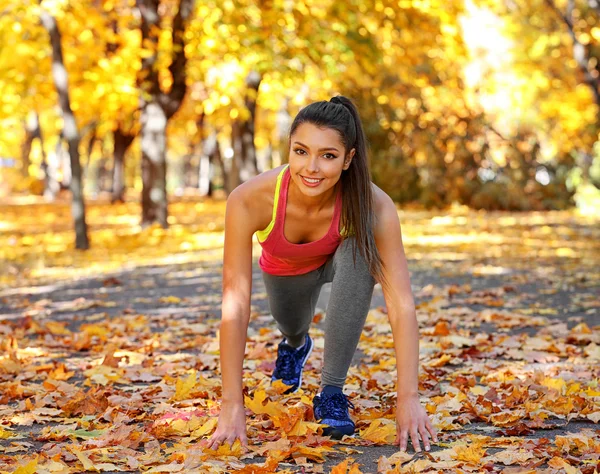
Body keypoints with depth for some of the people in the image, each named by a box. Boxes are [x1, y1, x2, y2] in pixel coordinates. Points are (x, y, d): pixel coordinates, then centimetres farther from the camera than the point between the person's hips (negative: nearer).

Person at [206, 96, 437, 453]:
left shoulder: (374, 207, -41)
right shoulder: (250, 200, -41)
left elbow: (402, 305, -42)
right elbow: (235, 305, -41)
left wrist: (408, 399, -49)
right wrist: (232, 405, -43)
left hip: (340, 260, -2)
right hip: (285, 271, 2)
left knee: (360, 252, -34)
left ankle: (332, 392, -22)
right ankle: (296, 344, 65)